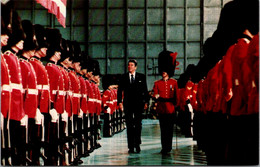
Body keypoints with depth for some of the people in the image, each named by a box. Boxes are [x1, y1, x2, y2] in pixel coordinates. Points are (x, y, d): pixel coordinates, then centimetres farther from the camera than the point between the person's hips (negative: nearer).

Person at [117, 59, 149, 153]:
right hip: (128, 105, 1)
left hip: (138, 104, -1)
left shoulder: (141, 77, 5)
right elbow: (120, 90, 5)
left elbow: (145, 90, 6)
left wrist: (146, 102, 0)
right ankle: (131, 146, 6)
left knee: (138, 124, -1)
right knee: (129, 125, 2)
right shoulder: (123, 77, 6)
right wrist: (119, 102, -5)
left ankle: (137, 144, 9)